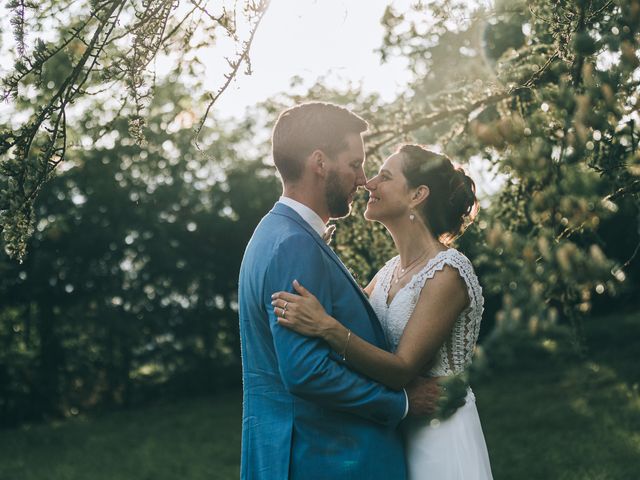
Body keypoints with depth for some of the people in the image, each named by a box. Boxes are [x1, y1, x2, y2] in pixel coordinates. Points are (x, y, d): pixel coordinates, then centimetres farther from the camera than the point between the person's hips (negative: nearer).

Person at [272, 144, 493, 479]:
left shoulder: (448, 272, -18)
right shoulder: (390, 271, 8)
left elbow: (403, 369, -24)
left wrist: (327, 328, -35)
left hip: (440, 437, -8)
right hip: (395, 434, 8)